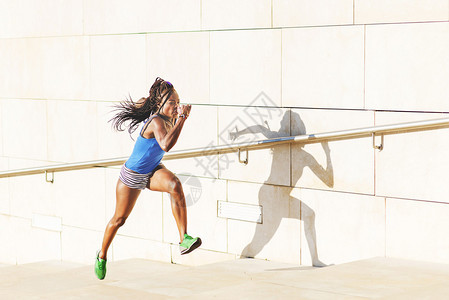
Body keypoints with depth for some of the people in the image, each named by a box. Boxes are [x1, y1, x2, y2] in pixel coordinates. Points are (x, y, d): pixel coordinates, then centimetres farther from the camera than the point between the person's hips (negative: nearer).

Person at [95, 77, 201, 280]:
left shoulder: (166, 119, -6)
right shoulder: (156, 121, -29)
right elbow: (166, 145, -50)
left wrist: (178, 118, 5)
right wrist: (182, 118, -47)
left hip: (153, 172, 6)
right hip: (132, 175, -5)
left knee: (174, 185, -30)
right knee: (119, 219, 11)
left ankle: (184, 238, -34)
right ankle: (102, 255, 38)